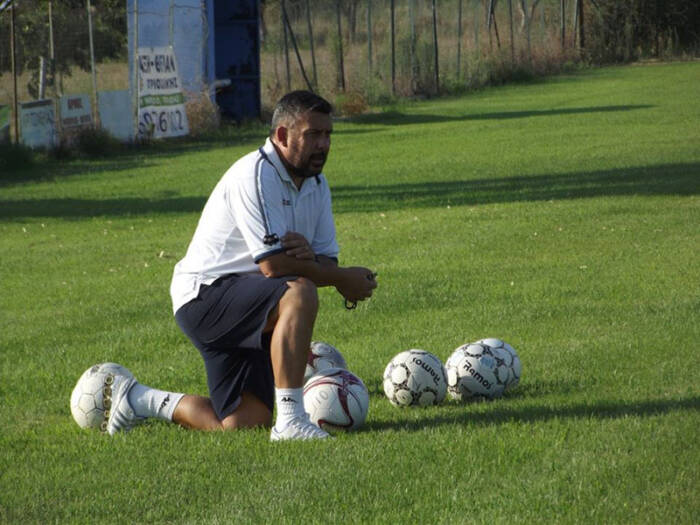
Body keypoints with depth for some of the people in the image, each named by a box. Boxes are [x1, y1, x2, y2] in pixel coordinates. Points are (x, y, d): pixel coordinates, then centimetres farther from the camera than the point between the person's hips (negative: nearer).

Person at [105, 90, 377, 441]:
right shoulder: (255, 175, -18)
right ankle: (290, 421, -35)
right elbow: (273, 264, -25)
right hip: (204, 294, -9)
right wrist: (343, 280, -13)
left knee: (245, 425, -1)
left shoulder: (316, 184, 11)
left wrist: (310, 258, -19)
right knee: (299, 293, -34)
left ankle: (140, 400, 22)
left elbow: (328, 261, 7)